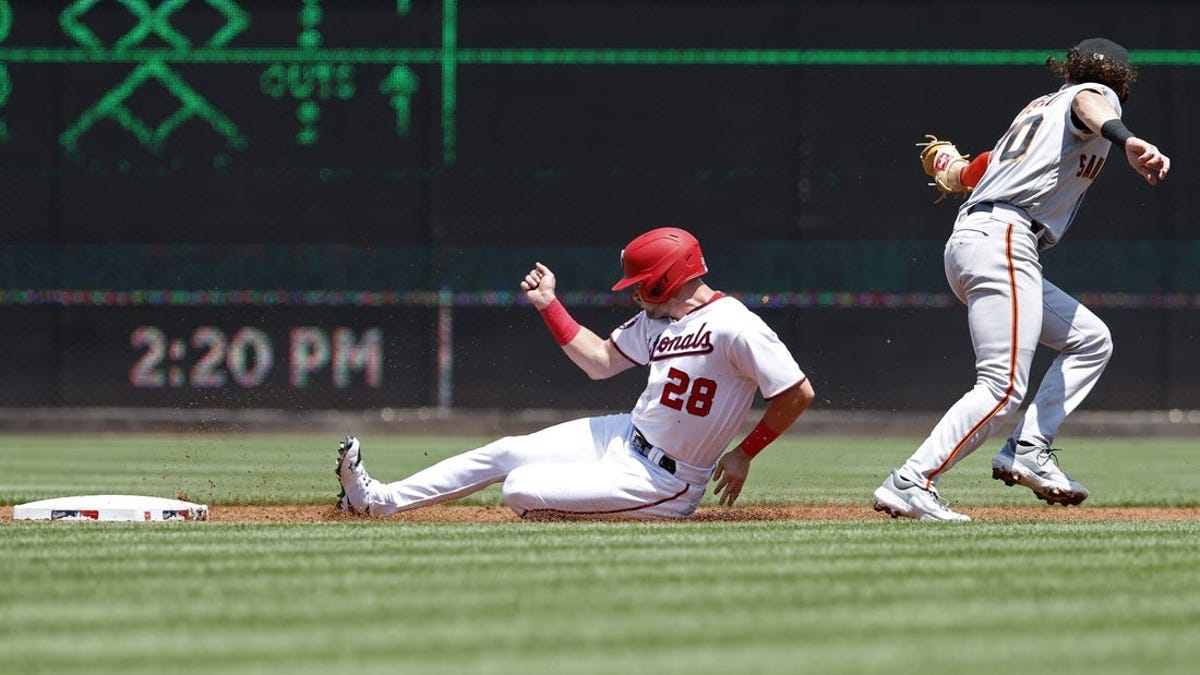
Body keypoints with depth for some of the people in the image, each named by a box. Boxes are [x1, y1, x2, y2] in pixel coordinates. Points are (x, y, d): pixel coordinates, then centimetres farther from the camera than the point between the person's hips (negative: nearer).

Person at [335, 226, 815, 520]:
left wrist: (745, 454, -15)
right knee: (507, 453, 8)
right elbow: (600, 361, 17)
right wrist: (548, 304, 11)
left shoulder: (734, 327, -24)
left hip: (661, 485, -9)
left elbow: (799, 394, -22)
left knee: (521, 490, -18)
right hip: (625, 438, 9)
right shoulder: (655, 321, 5)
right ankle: (379, 500, 15)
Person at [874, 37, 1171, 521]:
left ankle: (1028, 450, 4)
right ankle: (910, 484, -26)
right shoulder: (1097, 95, 6)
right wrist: (1125, 140, -42)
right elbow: (1090, 105, -20)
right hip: (1004, 239, -9)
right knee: (1003, 388, -17)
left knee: (1091, 340, 18)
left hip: (967, 241, 9)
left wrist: (952, 169, 61)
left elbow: (969, 172, 36)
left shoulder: (1038, 107, 29)